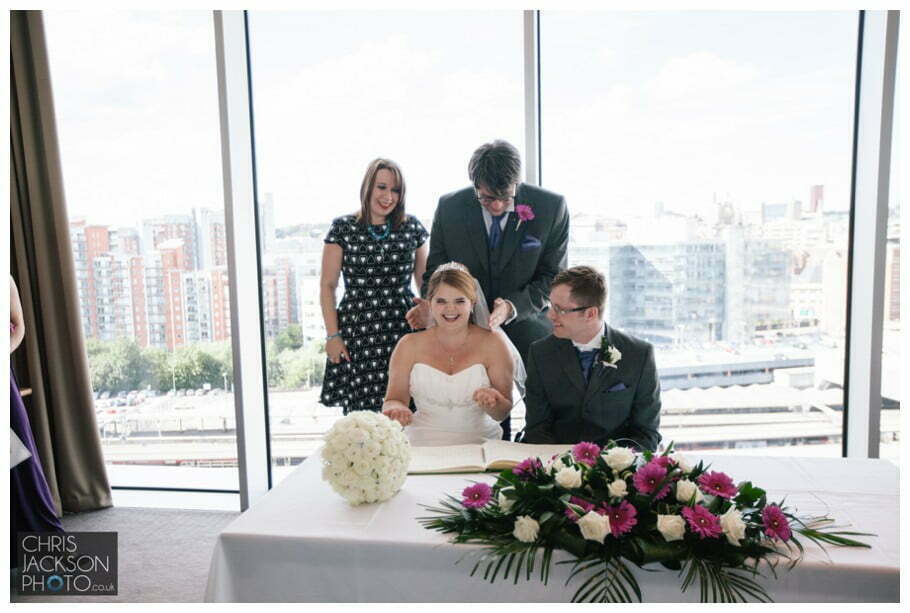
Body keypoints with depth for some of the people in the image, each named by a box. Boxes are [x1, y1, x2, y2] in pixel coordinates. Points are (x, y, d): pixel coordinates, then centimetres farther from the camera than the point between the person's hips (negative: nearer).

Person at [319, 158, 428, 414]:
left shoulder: (412, 227, 8)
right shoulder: (343, 228, 3)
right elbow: (327, 286, 4)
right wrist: (332, 335, -1)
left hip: (404, 330, 1)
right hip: (357, 335, -1)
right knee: (362, 414, -3)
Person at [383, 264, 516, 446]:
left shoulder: (492, 344, 0)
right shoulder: (409, 345, 3)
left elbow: (503, 413, 2)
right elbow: (393, 399, 5)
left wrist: (492, 402, -20)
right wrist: (397, 409, -17)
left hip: (479, 445, 0)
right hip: (421, 447, 0)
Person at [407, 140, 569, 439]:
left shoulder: (551, 207, -10)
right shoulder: (449, 207, -5)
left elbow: (552, 277, -7)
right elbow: (436, 272, 2)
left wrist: (512, 306, -24)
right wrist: (430, 305, -19)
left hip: (529, 331, 0)